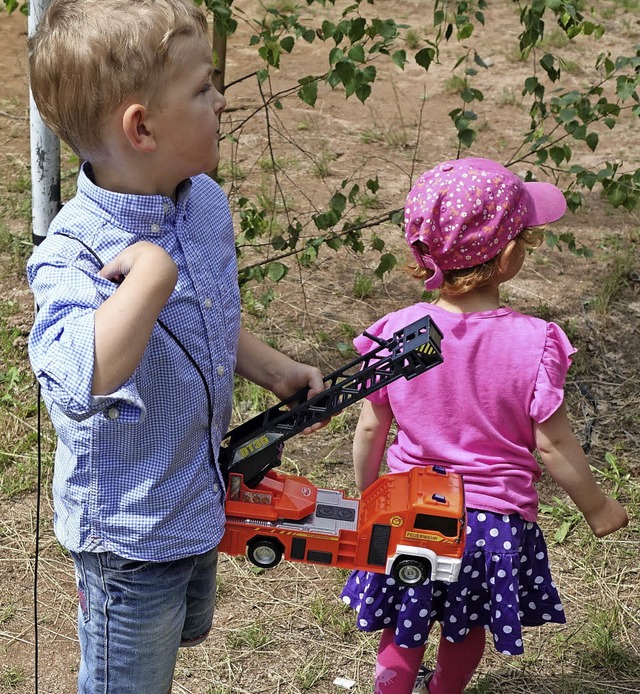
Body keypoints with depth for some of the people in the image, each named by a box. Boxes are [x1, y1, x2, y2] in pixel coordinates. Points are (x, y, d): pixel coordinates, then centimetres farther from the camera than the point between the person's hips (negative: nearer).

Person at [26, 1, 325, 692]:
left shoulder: (206, 201, -6)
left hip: (200, 500, 8)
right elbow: (78, 381, -51)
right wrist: (153, 270, -47)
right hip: (127, 535, -7)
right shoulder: (74, 252, -32)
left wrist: (275, 370, 10)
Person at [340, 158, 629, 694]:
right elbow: (552, 444, -15)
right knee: (468, 632, 27)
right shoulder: (535, 343, -22)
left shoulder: (396, 333, -15)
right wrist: (597, 507, 2)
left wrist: (367, 491, 14)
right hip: (497, 515, 0)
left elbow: (371, 429, -4)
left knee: (404, 630, 21)